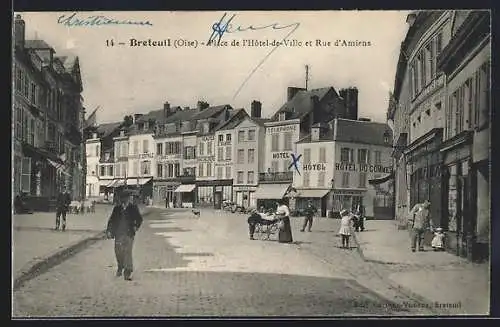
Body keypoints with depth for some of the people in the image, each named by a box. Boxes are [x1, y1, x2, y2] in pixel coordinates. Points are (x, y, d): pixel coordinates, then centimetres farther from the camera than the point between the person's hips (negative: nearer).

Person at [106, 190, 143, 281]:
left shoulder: (133, 208, 3)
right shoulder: (117, 208, 9)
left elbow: (139, 219, 7)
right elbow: (111, 220, 9)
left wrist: (136, 226, -7)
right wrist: (109, 230, 0)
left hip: (129, 233, -3)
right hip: (118, 233, 3)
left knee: (127, 252, -11)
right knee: (118, 251, 7)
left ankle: (128, 271, -7)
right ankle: (120, 267, 32)